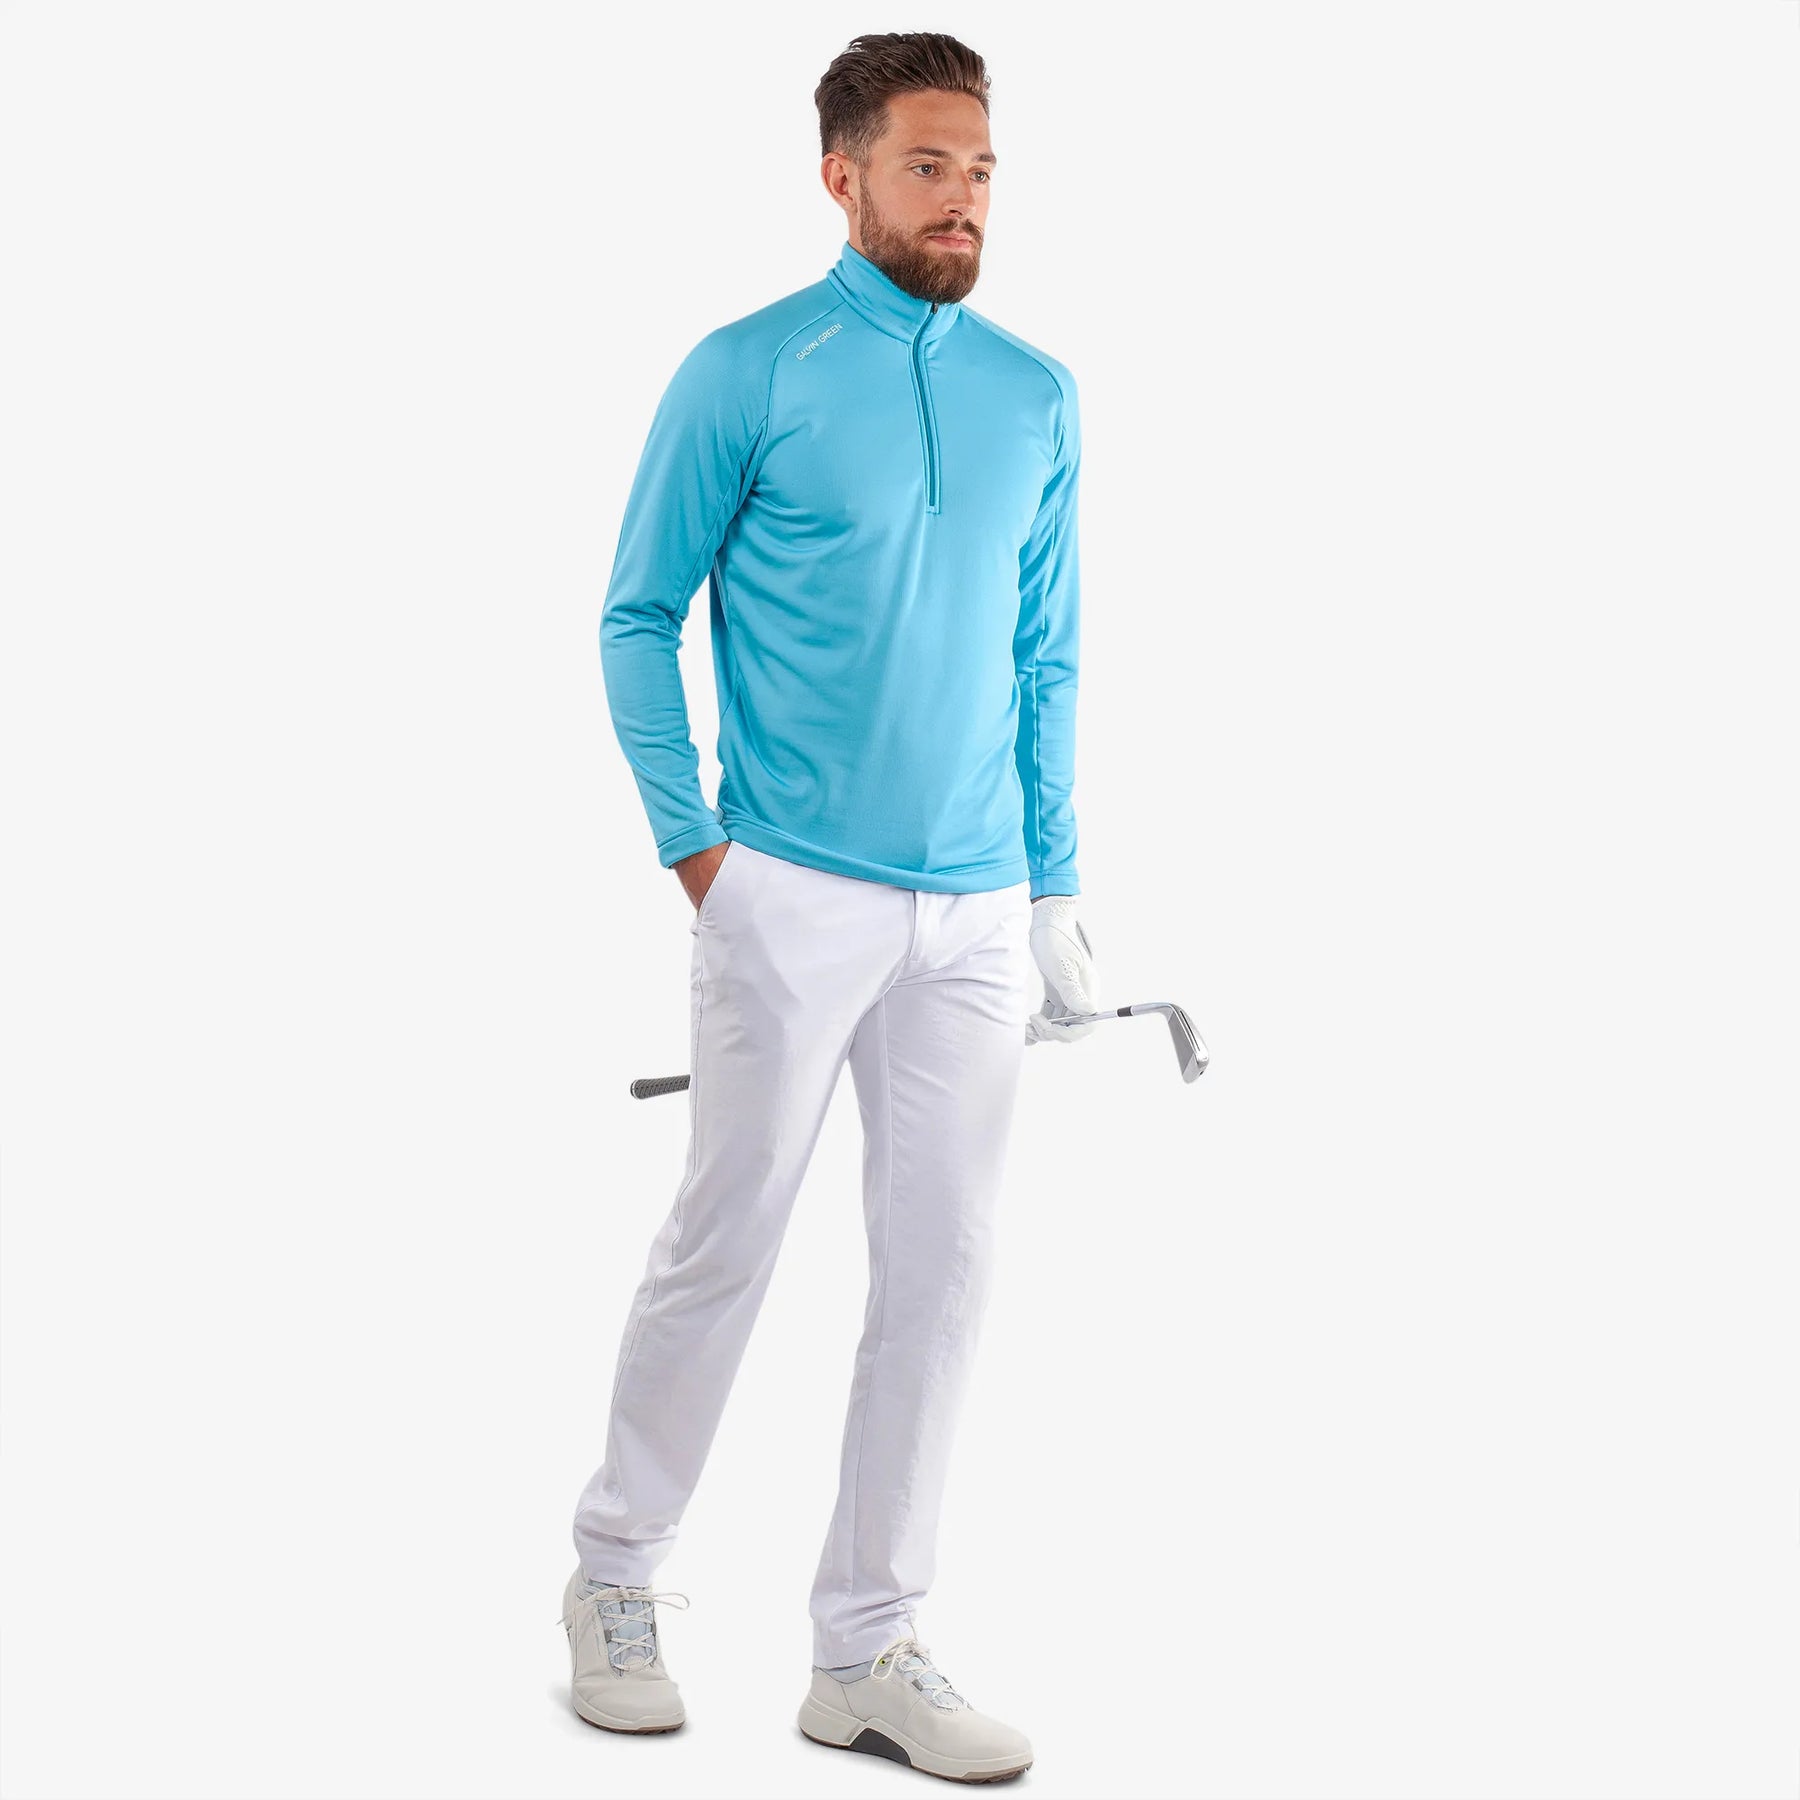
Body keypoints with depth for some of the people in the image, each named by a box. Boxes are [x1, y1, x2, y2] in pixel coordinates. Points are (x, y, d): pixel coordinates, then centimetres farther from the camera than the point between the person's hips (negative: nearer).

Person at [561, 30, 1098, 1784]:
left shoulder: (1038, 397, 10)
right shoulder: (746, 373, -3)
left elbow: (1046, 657, 14)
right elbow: (638, 619, 0)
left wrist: (1056, 894, 10)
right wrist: (694, 847, -7)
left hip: (973, 913, 4)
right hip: (792, 898, -4)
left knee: (939, 1271, 5)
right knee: (722, 1243, 2)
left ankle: (866, 1655, 16)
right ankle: (614, 1578, 23)